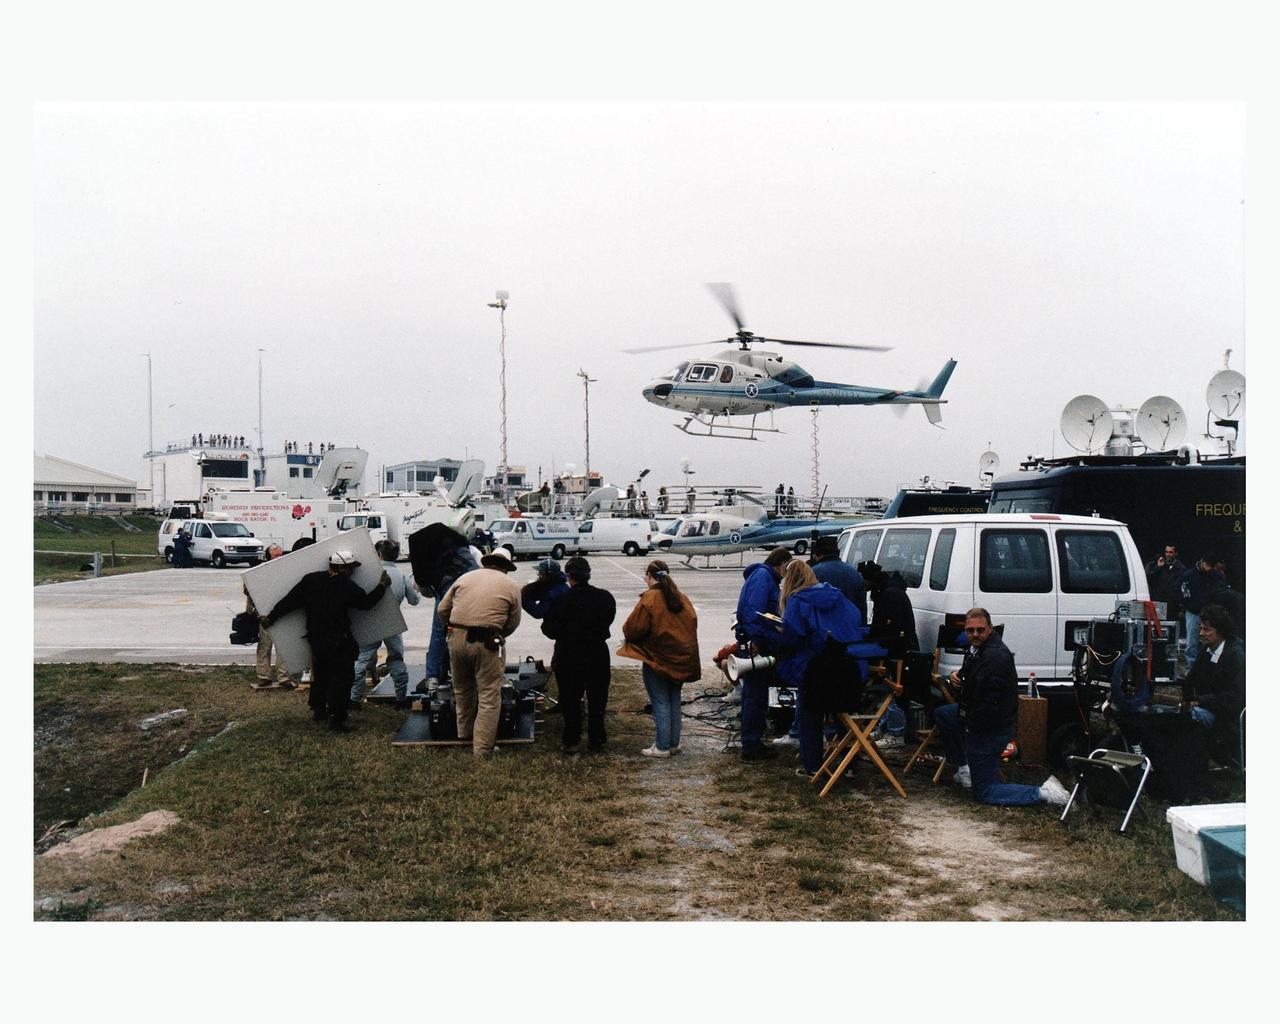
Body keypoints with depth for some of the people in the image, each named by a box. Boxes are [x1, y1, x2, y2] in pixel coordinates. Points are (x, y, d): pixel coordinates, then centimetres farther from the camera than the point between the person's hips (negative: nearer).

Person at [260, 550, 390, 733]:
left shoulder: (310, 580, -2)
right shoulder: (347, 587, -15)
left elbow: (289, 601, 0)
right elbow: (366, 603, -3)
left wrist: (270, 618, 9)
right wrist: (382, 586, 9)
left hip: (315, 639, 6)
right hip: (339, 641, -6)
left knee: (320, 674, 24)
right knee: (340, 678, 2)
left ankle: (318, 709, 36)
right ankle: (336, 718, 0)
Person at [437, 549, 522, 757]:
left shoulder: (464, 578, 12)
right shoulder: (511, 588, 5)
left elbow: (443, 610, 14)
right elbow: (512, 624, 5)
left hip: (457, 638, 4)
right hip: (486, 643, -4)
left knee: (462, 689, 24)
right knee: (489, 696, 2)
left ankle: (465, 732, 41)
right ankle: (482, 749, 1)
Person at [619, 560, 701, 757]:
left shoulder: (649, 599, -15)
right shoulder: (682, 599, 6)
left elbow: (634, 629, -17)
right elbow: (692, 624, 10)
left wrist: (627, 638, 4)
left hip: (657, 659, -6)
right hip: (681, 659, 6)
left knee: (660, 703, 0)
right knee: (674, 701, 15)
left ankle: (662, 747, 3)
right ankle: (674, 743, 21)